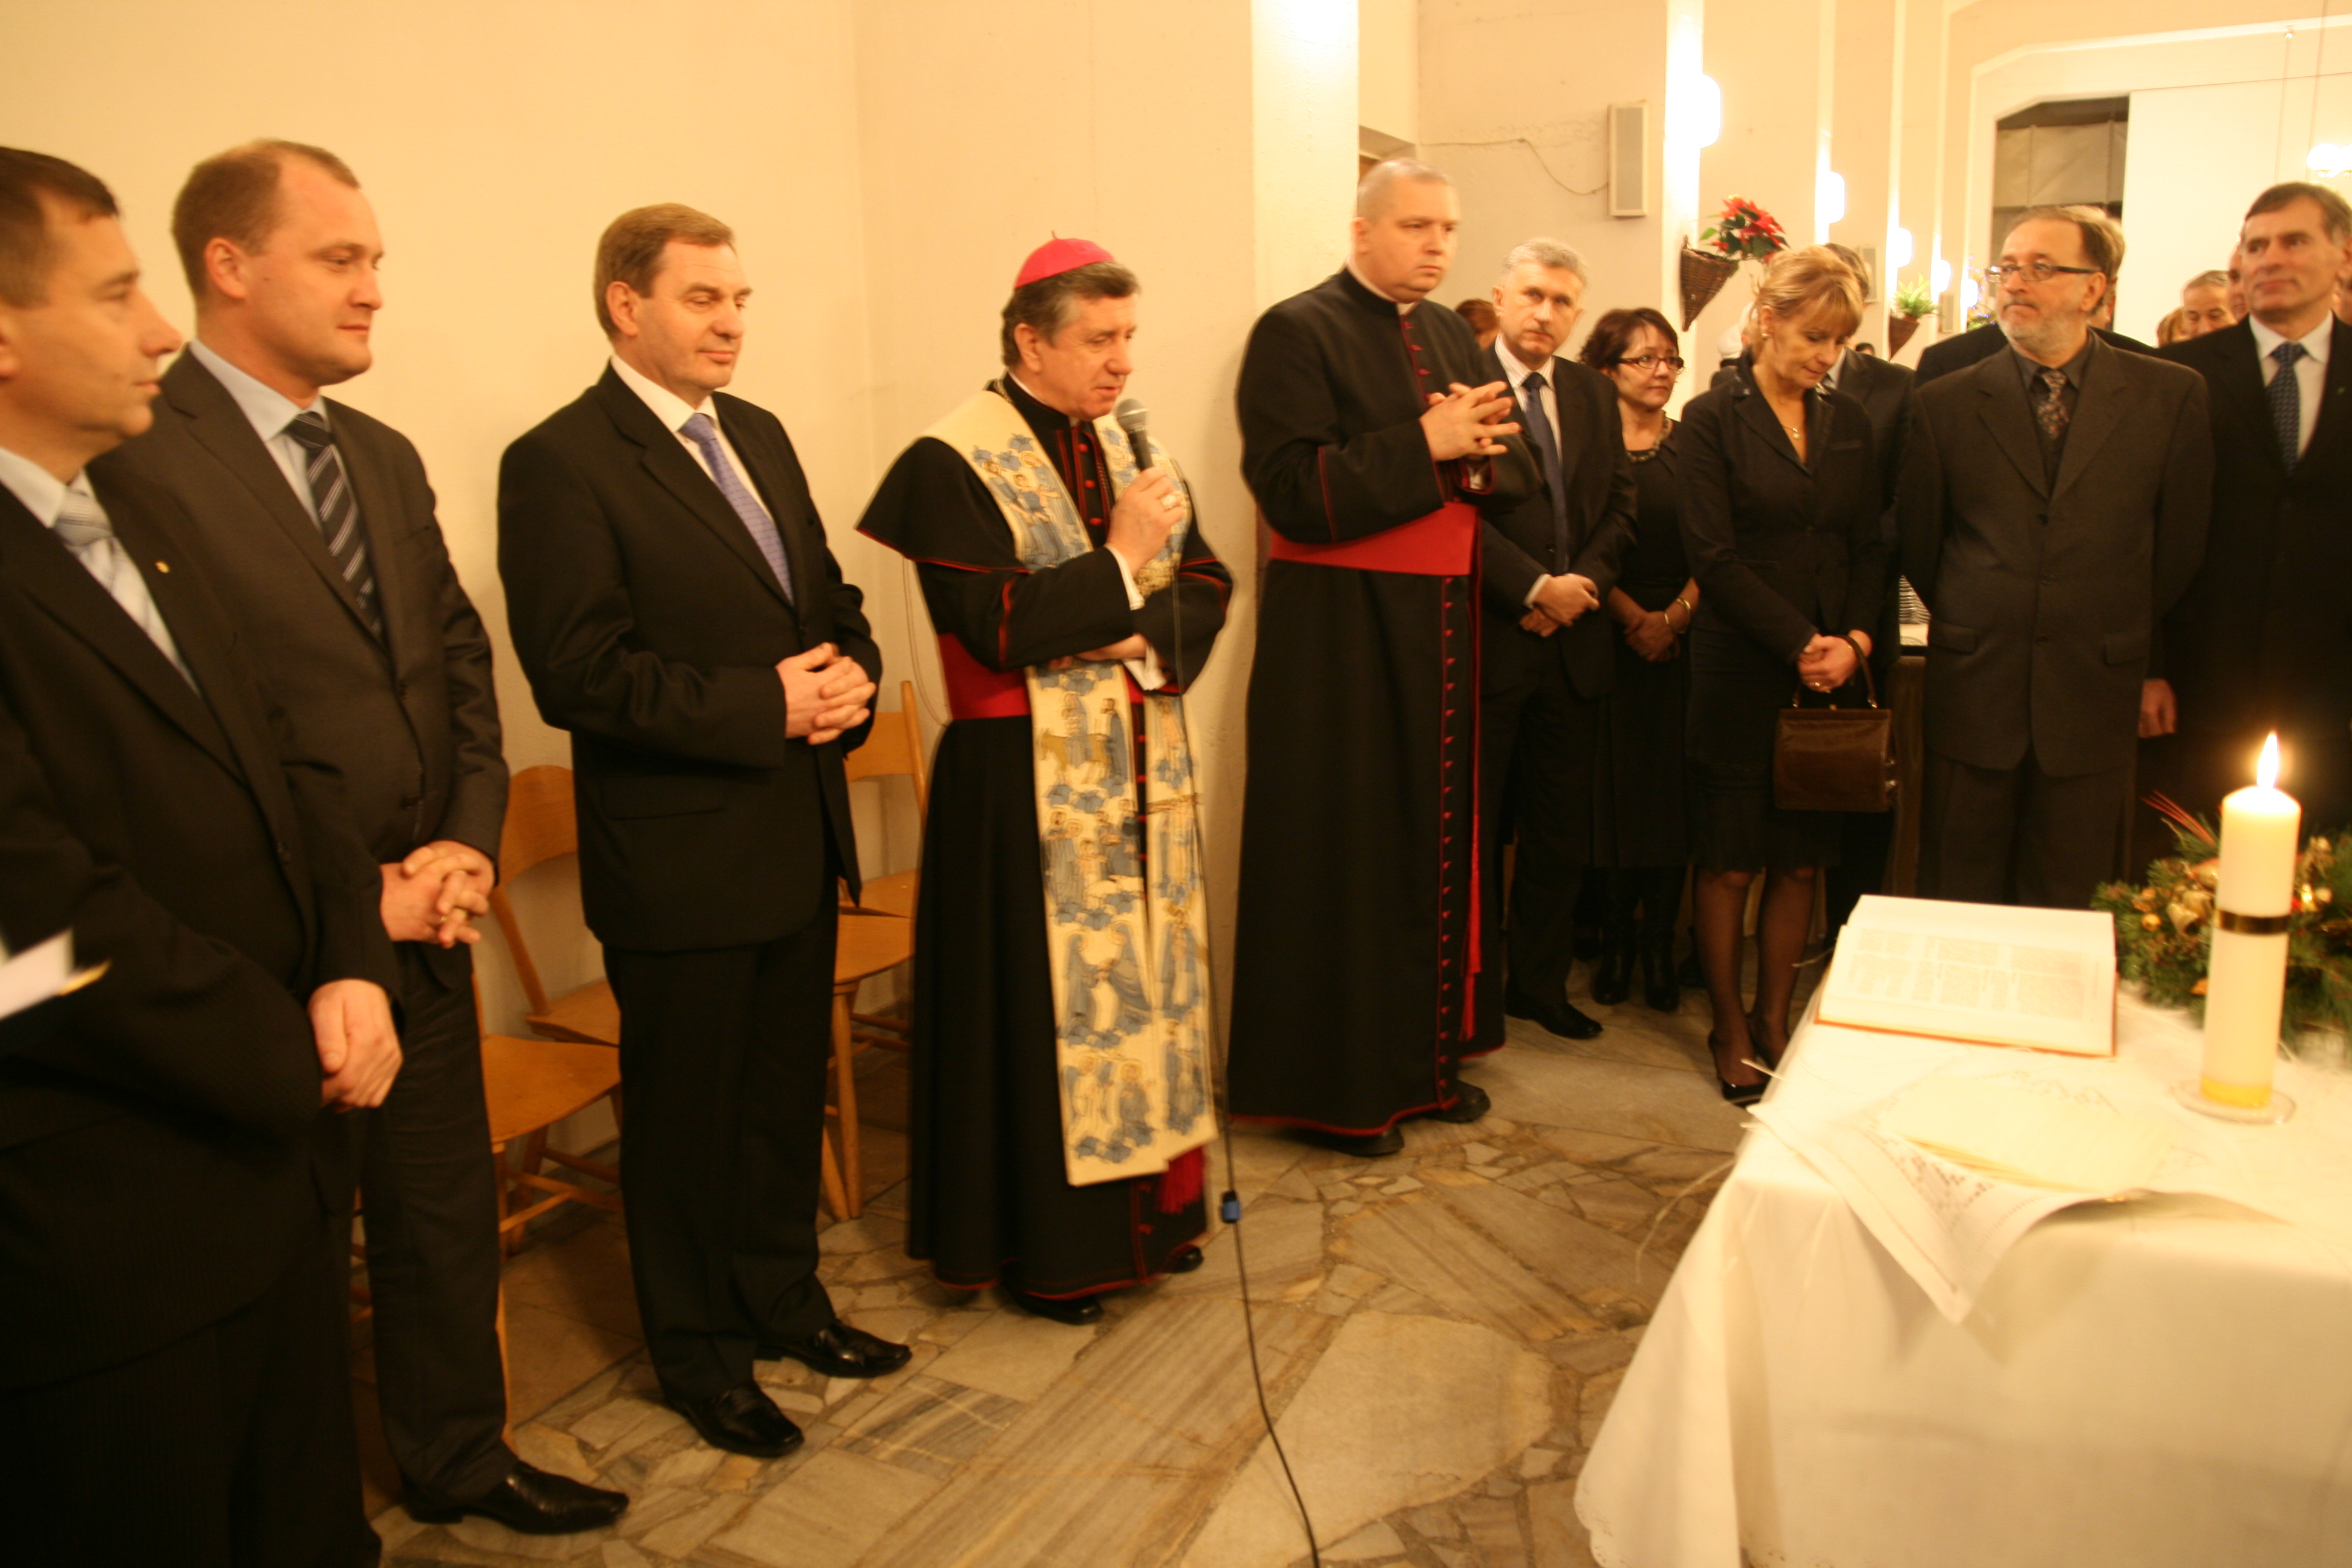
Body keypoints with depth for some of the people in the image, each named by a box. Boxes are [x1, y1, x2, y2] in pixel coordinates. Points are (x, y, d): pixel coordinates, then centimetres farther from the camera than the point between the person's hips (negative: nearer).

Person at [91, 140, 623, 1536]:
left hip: (424, 922, 7)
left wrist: (468, 844, -2)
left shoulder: (386, 457, 10)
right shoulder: (138, 462, -17)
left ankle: (458, 1458, 41)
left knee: (448, 1209, 20)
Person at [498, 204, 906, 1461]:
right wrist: (765, 706, -22)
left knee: (789, 1089, 20)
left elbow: (828, 593, 17)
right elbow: (578, 678, -21)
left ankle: (784, 1299, 40)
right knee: (685, 1114, 10)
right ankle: (696, 1353, 30)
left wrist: (850, 675, -5)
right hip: (678, 861, -7)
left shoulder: (756, 436, 10)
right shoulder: (559, 464, -14)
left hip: (798, 839, 7)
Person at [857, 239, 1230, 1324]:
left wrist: (1150, 642, -12)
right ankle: (1042, 1245, 19)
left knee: (1142, 978, 14)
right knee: (1041, 1000, 2)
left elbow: (1205, 582, 8)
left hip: (1141, 773, 7)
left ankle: (1147, 1206, 30)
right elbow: (994, 628, -19)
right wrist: (1120, 562, -16)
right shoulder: (953, 464, -10)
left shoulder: (1124, 445, 10)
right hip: (1026, 785, -6)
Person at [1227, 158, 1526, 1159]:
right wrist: (1424, 445, -20)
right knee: (1345, 853, -1)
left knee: (1438, 840, 12)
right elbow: (1293, 493, -18)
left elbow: (1516, 476, 12)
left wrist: (1479, 455, -10)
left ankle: (1425, 1057, 25)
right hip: (1339, 633, -7)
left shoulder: (1450, 335, 15)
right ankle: (1335, 1084, 12)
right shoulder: (1296, 333, -7)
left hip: (1442, 626, 7)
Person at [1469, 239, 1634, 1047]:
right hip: (1487, 640, -6)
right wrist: (1535, 587, -16)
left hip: (1574, 644, 6)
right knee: (1474, 829, 4)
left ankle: (1540, 984, 27)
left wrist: (1584, 582, -5)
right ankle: (1474, 996, 17)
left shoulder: (1593, 393, 15)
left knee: (1561, 831, 12)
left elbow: (1620, 504, 12)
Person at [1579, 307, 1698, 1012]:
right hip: (1609, 639, -2)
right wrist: (1633, 617, -12)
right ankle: (1616, 941, 13)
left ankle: (1659, 945, 12)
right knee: (1613, 788, -1)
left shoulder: (1691, 445, 8)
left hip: (1682, 642, 2)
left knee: (1672, 790, 0)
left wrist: (1673, 617, -9)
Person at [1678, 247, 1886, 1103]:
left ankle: (1774, 1019, 22)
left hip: (1833, 674, 5)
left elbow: (1871, 548, 10)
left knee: (1801, 863, 8)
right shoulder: (1713, 418, -4)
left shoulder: (1850, 422, 12)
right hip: (1742, 672, -4)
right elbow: (1715, 557, -10)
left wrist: (1854, 639, -8)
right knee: (1729, 866, 3)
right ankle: (1730, 1031, 16)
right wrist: (1801, 642, -15)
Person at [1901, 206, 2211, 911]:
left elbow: (2181, 547, 7)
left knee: (2067, 906, 8)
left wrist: (2130, 649, 12)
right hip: (1973, 695, 0)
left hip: (2094, 700, 0)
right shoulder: (1946, 404, 2)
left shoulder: (2170, 396, 1)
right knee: (1960, 903, 7)